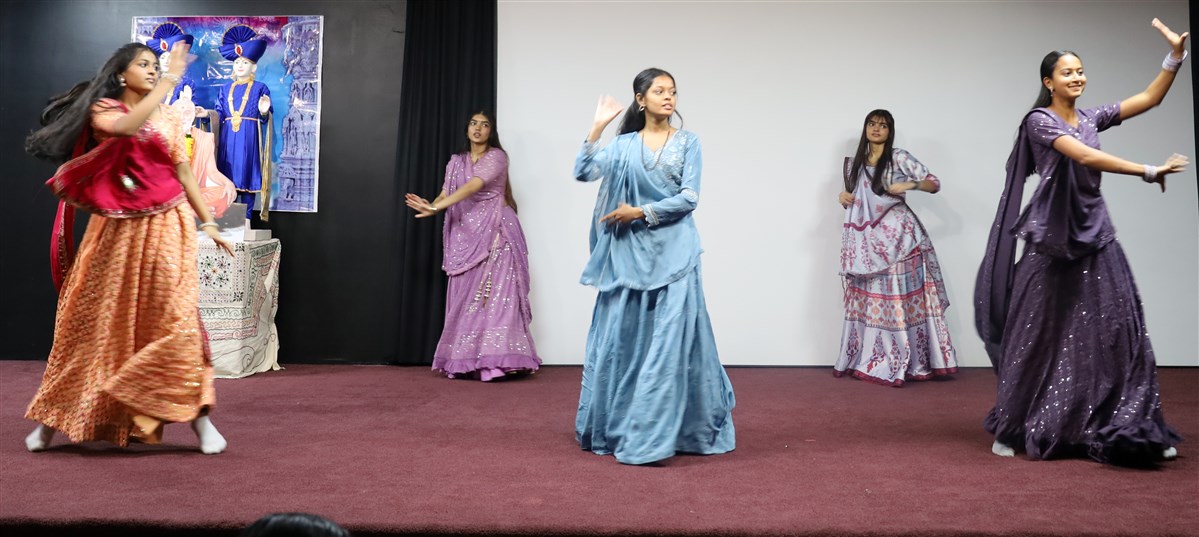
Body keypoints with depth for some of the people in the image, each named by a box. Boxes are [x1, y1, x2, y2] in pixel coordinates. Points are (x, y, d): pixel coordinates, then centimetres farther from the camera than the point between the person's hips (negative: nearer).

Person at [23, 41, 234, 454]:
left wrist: (208, 223, 6)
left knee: (176, 319, -6)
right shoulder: (102, 111, 1)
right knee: (97, 319, 5)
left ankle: (199, 417, -1)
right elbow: (127, 127, -23)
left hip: (165, 226, 1)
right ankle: (54, 417, 22)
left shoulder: (169, 118, 10)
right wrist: (171, 80, -22)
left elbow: (184, 174, 11)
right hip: (118, 229, -1)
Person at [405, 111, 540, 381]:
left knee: (494, 294, -10)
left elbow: (473, 187, -17)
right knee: (465, 296, 1)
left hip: (494, 234, -5)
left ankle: (495, 359, -12)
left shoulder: (497, 156, -3)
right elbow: (446, 194, 7)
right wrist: (430, 206, -17)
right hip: (466, 235, 5)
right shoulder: (457, 161, 15)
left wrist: (437, 207, -26)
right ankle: (466, 360, 3)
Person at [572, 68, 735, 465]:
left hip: (673, 252, -1)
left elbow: (689, 198, -5)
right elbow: (584, 172, -7)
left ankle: (653, 435, 1)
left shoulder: (688, 142, 5)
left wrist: (640, 212, -10)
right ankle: (613, 426, 20)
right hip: (629, 252, 1)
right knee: (622, 336, 5)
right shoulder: (623, 145, 8)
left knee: (670, 338, -6)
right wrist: (597, 128, -12)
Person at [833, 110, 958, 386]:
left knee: (900, 296, -5)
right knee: (869, 299, 6)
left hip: (897, 237, -5)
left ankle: (905, 362, -1)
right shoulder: (854, 163, 14)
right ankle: (869, 360, 13)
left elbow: (935, 183, -4)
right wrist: (843, 197, 1)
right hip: (866, 241, 5)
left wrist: (910, 184, -21)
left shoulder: (899, 158, -1)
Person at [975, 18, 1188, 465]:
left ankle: (1128, 430, 6)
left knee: (1114, 331, 0)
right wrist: (1149, 172, -21)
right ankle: (1013, 430, 13)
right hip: (1053, 240, -6)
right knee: (1040, 336, 1)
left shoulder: (1091, 118, 12)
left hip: (1095, 235, 6)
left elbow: (1150, 98, 10)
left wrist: (1176, 55, -1)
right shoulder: (1039, 121, -8)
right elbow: (1086, 157, -20)